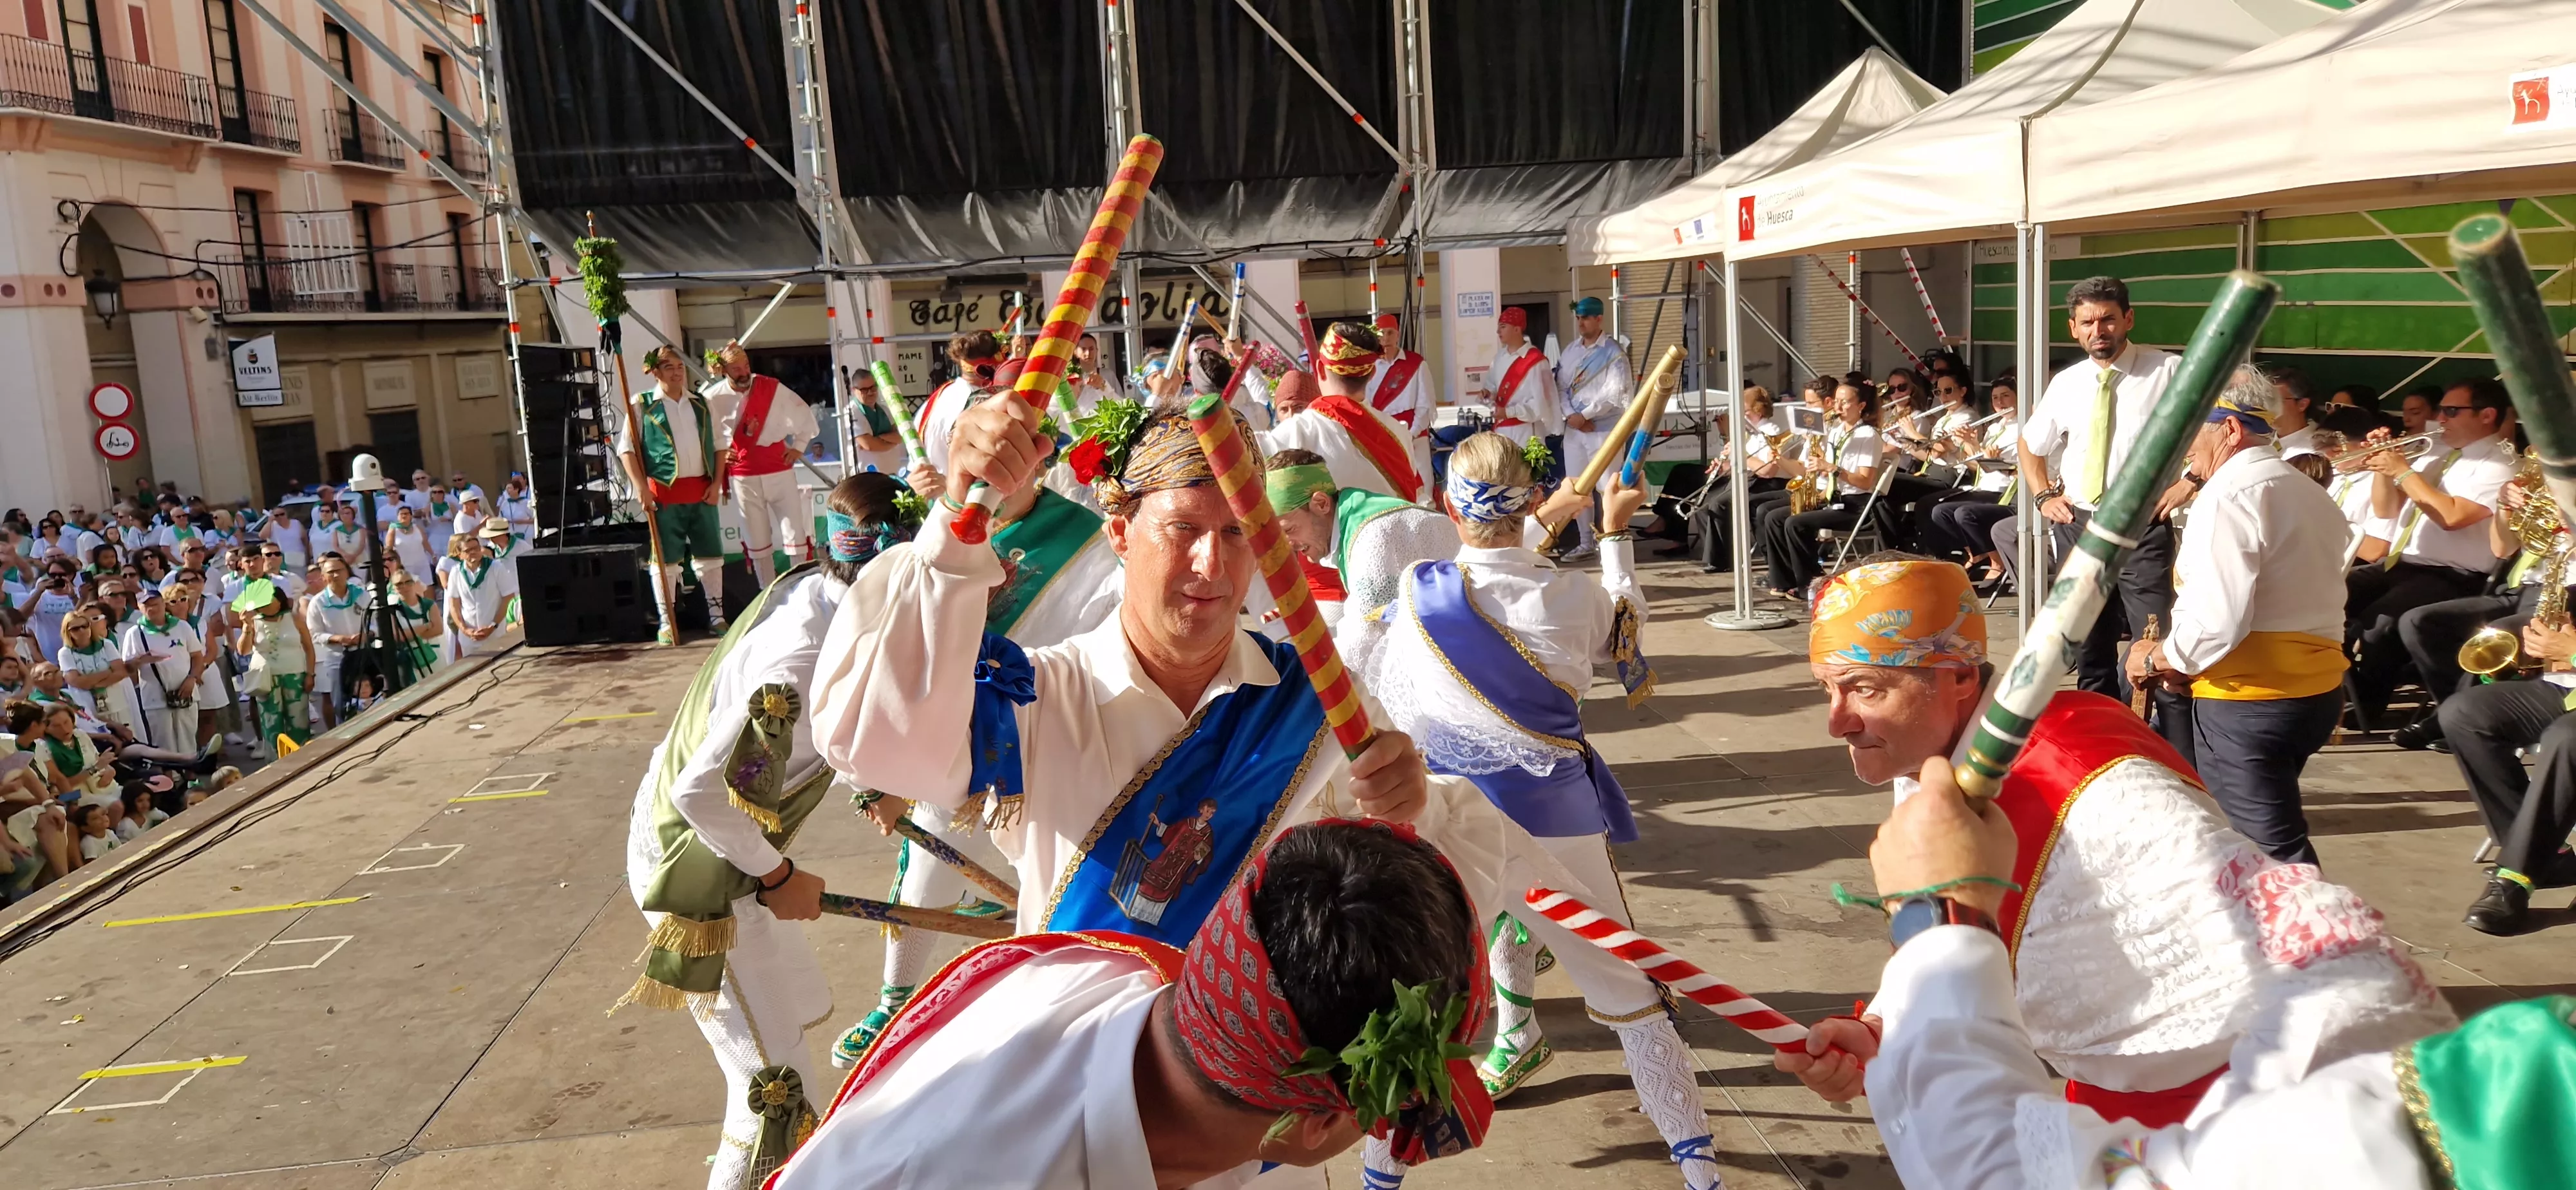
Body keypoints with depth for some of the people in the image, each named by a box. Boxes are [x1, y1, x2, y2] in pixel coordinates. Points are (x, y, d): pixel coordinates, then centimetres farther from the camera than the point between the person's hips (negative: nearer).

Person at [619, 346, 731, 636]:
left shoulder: (700, 404, 13)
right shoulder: (642, 405, 0)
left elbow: (718, 445, 14)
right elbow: (627, 448, -3)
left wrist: (716, 483, 3)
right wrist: (641, 487, -12)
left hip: (702, 491, 4)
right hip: (664, 492, -4)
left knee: (710, 554, 8)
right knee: (666, 559, 0)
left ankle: (716, 614, 17)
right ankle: (667, 623, 6)